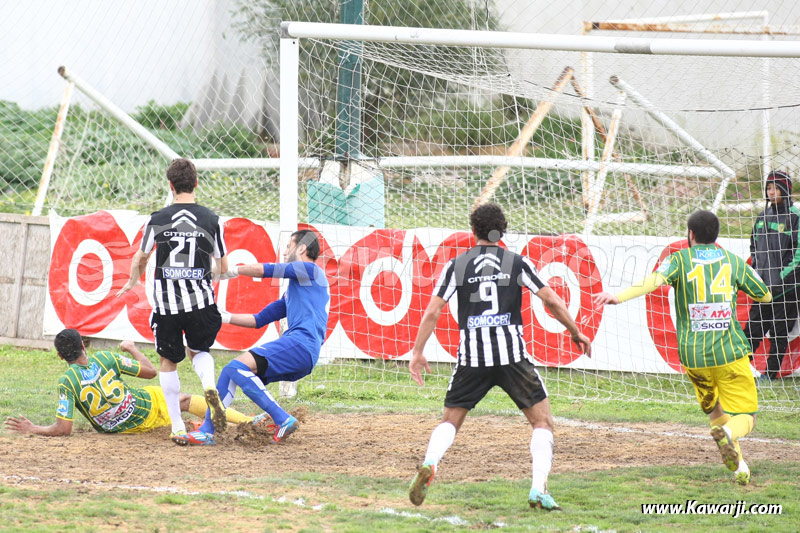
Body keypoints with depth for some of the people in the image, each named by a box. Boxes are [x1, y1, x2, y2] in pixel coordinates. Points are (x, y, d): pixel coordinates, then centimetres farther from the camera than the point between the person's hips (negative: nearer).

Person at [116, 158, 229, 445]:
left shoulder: (157, 219, -2)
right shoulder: (211, 219, 0)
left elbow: (139, 259, 11)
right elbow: (223, 266, 8)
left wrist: (132, 282, 32)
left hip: (166, 302, -1)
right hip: (201, 302, 1)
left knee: (168, 361, 14)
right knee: (199, 350, 24)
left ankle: (177, 428, 9)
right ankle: (209, 384, -10)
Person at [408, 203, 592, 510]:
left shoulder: (456, 266, 7)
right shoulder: (517, 263, 6)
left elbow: (432, 312, 4)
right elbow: (552, 301, 3)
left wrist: (417, 352, 11)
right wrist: (576, 333, 16)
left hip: (471, 357, 1)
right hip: (512, 355, -1)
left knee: (450, 421, 14)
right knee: (543, 421, 8)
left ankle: (429, 465, -16)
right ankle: (538, 490, -8)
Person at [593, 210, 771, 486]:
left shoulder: (680, 259, 1)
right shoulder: (733, 261, 6)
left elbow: (654, 280, -20)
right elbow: (764, 295, 16)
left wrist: (618, 297, -30)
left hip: (693, 354, 1)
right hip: (730, 350, -1)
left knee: (714, 409, 24)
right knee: (745, 416, 1)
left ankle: (739, 465, 12)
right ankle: (729, 432, -34)